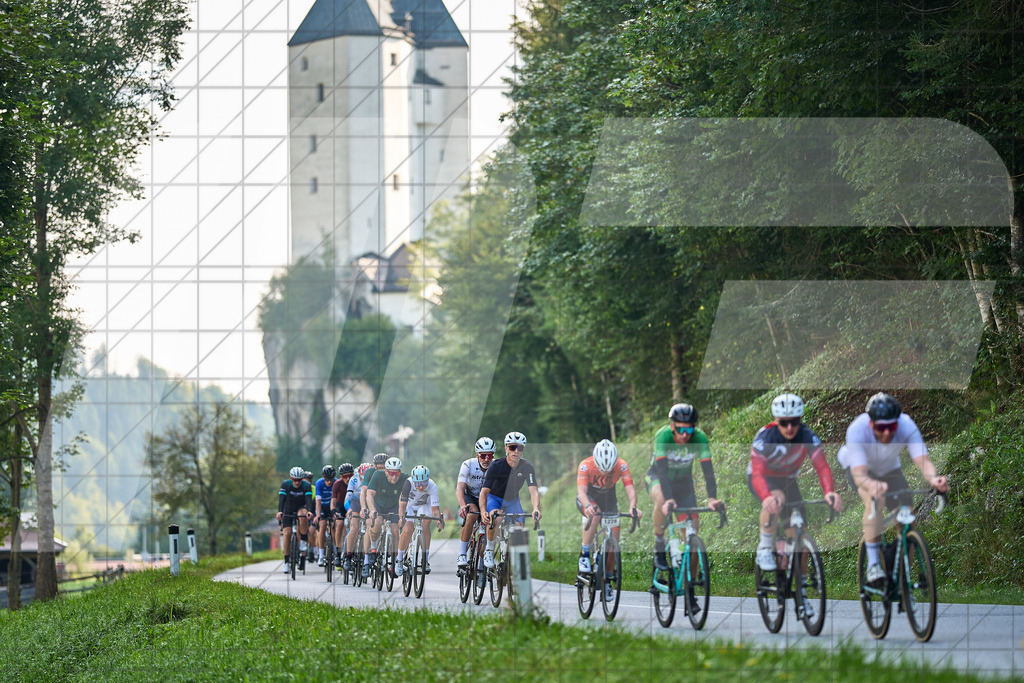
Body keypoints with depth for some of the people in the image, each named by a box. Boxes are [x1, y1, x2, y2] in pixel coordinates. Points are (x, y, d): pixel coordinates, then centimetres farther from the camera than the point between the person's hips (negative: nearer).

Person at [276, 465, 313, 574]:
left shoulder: (306, 485, -19)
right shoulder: (285, 484, -19)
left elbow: (309, 500, -30)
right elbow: (281, 499, -29)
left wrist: (309, 511, -49)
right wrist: (279, 512, -46)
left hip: (301, 508, -1)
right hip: (288, 511, 1)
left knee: (302, 514, -37)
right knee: (287, 533, -16)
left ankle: (303, 541, -21)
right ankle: (287, 562, -6)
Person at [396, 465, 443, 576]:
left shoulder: (432, 486, -32)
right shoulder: (408, 483, -35)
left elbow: (435, 508, -32)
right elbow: (402, 505, -36)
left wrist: (438, 520, -51)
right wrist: (402, 518, -53)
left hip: (424, 505, 1)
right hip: (409, 505, -1)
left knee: (425, 525, -26)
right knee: (407, 530, -18)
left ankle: (426, 560, -17)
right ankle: (399, 560, 4)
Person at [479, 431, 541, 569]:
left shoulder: (527, 467, -18)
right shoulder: (496, 466, -26)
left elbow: (533, 491, -27)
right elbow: (484, 492, -31)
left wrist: (536, 509, -49)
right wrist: (483, 511, -50)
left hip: (512, 500, 3)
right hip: (494, 497, -3)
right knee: (494, 517, -36)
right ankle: (489, 550, -14)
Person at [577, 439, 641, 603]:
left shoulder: (622, 466, -26)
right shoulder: (585, 466, -31)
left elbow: (630, 488, -33)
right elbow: (581, 491, -40)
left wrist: (633, 507, -53)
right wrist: (588, 506, -60)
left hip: (608, 499, 2)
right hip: (588, 499, -2)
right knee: (594, 516, -37)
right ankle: (584, 555, -22)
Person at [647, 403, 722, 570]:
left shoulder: (700, 438, -28)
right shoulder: (663, 436, -34)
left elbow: (708, 470, -33)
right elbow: (663, 470, -42)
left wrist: (712, 498, -49)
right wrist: (669, 499, -56)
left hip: (683, 479, 3)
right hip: (657, 476, -3)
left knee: (693, 525, -9)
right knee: (661, 500, -36)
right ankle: (659, 548, -17)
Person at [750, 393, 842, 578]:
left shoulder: (808, 437, -24)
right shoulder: (764, 437, -32)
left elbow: (822, 466, -34)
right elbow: (758, 474, -42)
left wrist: (830, 492, -55)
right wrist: (767, 497, -63)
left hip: (788, 479, 4)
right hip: (763, 479, -4)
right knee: (776, 500, -37)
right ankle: (765, 550, -20)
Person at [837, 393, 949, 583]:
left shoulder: (906, 426, -33)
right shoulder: (857, 430, -39)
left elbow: (923, 460, -43)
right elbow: (859, 475, -48)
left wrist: (933, 478, -65)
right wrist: (873, 485, -71)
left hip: (889, 468, 3)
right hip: (856, 466, -3)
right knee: (873, 499, -34)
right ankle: (873, 564, -32)